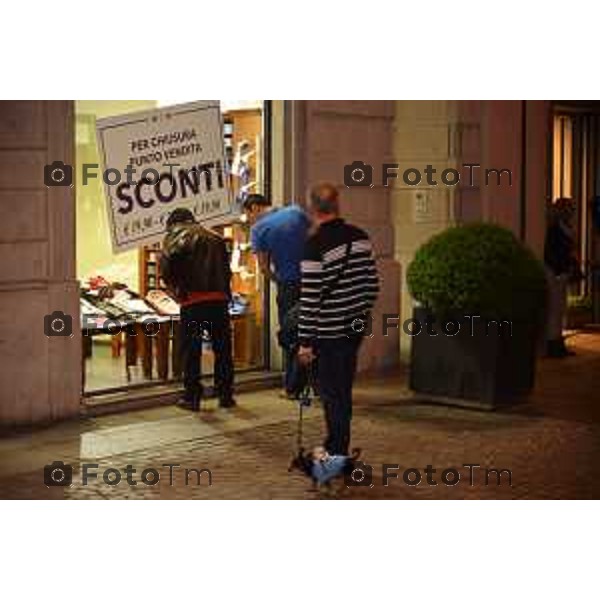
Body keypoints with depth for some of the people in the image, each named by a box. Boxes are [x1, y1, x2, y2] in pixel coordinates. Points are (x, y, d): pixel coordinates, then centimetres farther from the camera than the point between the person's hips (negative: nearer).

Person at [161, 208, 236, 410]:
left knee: (191, 350, 5)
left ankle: (192, 397, 7)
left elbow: (166, 266, -12)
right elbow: (226, 270, 16)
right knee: (223, 349, 12)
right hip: (219, 299, 4)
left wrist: (177, 290, -1)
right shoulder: (215, 238, 19)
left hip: (193, 301, -4)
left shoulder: (176, 236, 4)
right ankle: (226, 395, 16)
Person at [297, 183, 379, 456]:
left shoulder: (315, 246, -17)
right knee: (343, 390, 17)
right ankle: (336, 447, 28)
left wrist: (306, 341, -12)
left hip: (329, 333, -7)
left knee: (333, 394, 2)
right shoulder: (360, 237, 3)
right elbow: (373, 283, 9)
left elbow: (309, 299, -17)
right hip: (355, 328, 7)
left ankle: (338, 455, 8)